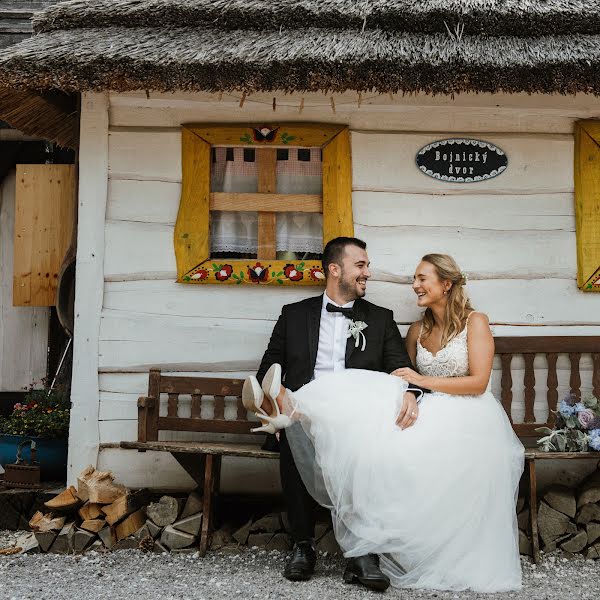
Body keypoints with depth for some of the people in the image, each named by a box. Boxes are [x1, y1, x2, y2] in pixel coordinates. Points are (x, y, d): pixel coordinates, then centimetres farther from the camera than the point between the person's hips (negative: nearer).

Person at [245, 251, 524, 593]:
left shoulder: (475, 323, -3)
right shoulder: (417, 332, 14)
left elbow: (478, 382, -11)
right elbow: (406, 379, 22)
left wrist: (424, 381, -15)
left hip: (469, 422, -6)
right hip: (432, 414, 6)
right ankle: (294, 408, -45)